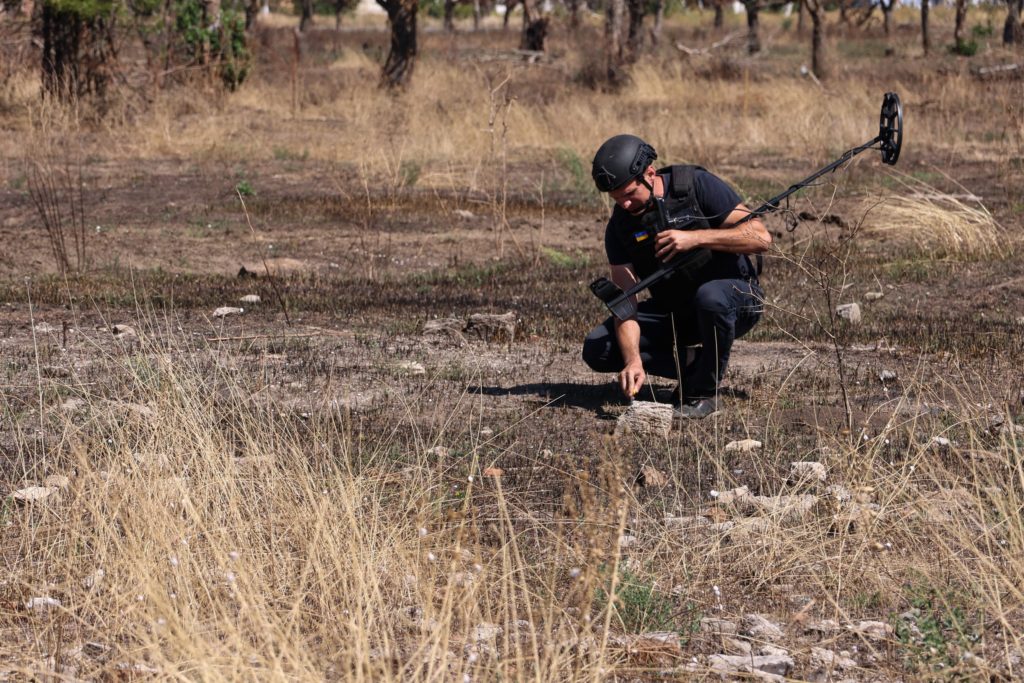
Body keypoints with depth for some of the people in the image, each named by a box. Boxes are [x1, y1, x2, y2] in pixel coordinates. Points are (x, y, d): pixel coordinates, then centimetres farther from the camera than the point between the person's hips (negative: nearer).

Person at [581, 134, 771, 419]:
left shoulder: (698, 186, -18)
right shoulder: (620, 225, -7)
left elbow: (761, 237, -23)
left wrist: (695, 238, -34)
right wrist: (633, 360, -32)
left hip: (735, 295, -4)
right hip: (673, 311, 4)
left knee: (710, 297, -41)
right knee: (596, 349, -13)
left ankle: (704, 392, -19)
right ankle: (690, 366, 1)